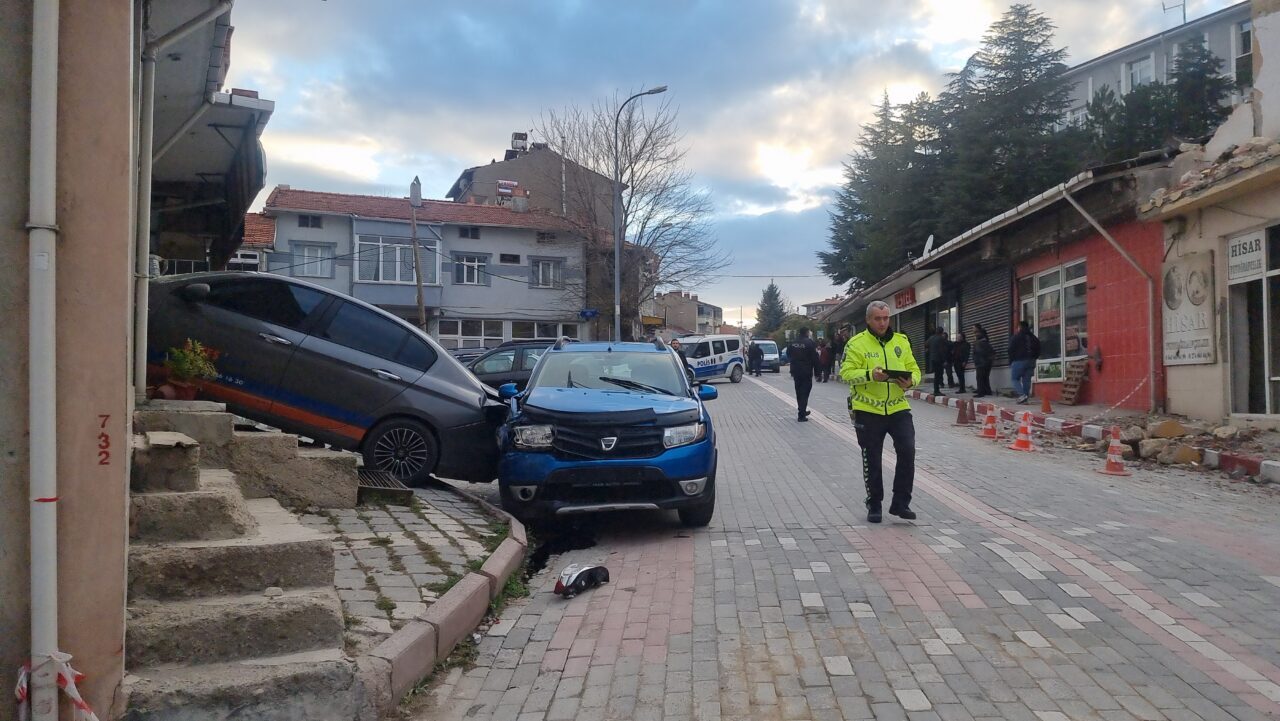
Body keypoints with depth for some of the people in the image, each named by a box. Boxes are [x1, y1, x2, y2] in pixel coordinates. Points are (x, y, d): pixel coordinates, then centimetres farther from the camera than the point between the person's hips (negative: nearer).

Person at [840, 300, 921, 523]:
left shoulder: (901, 341, 9)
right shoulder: (856, 343, -4)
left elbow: (914, 369, 10)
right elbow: (846, 372, -11)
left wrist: (910, 381, -13)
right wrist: (870, 375, -27)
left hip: (898, 408, 3)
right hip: (868, 411, -3)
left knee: (907, 452, -9)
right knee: (872, 460, 7)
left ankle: (901, 503, 7)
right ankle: (874, 506, 22)